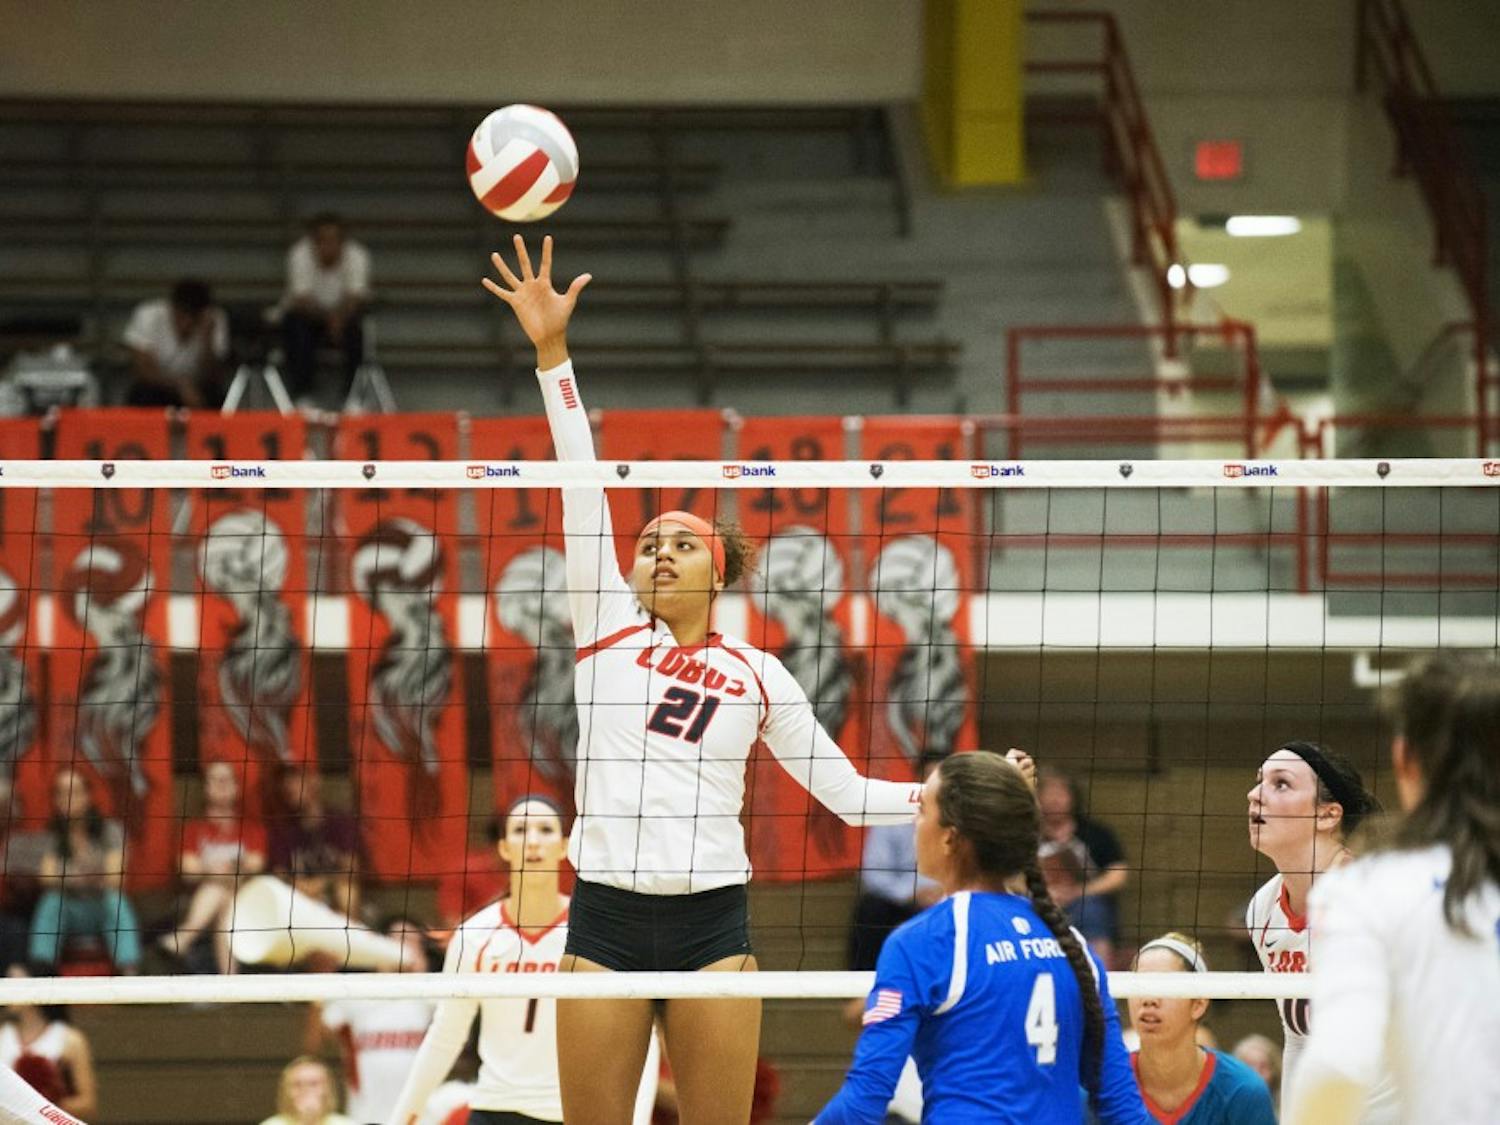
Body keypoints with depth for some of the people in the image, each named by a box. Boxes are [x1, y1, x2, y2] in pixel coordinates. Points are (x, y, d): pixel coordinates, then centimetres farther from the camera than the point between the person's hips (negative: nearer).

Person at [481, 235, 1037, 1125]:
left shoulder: (757, 672, 10)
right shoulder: (605, 629, 8)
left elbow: (845, 791, 14)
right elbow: (581, 480, 1)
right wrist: (552, 351, -5)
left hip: (712, 923, 0)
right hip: (606, 917, 0)